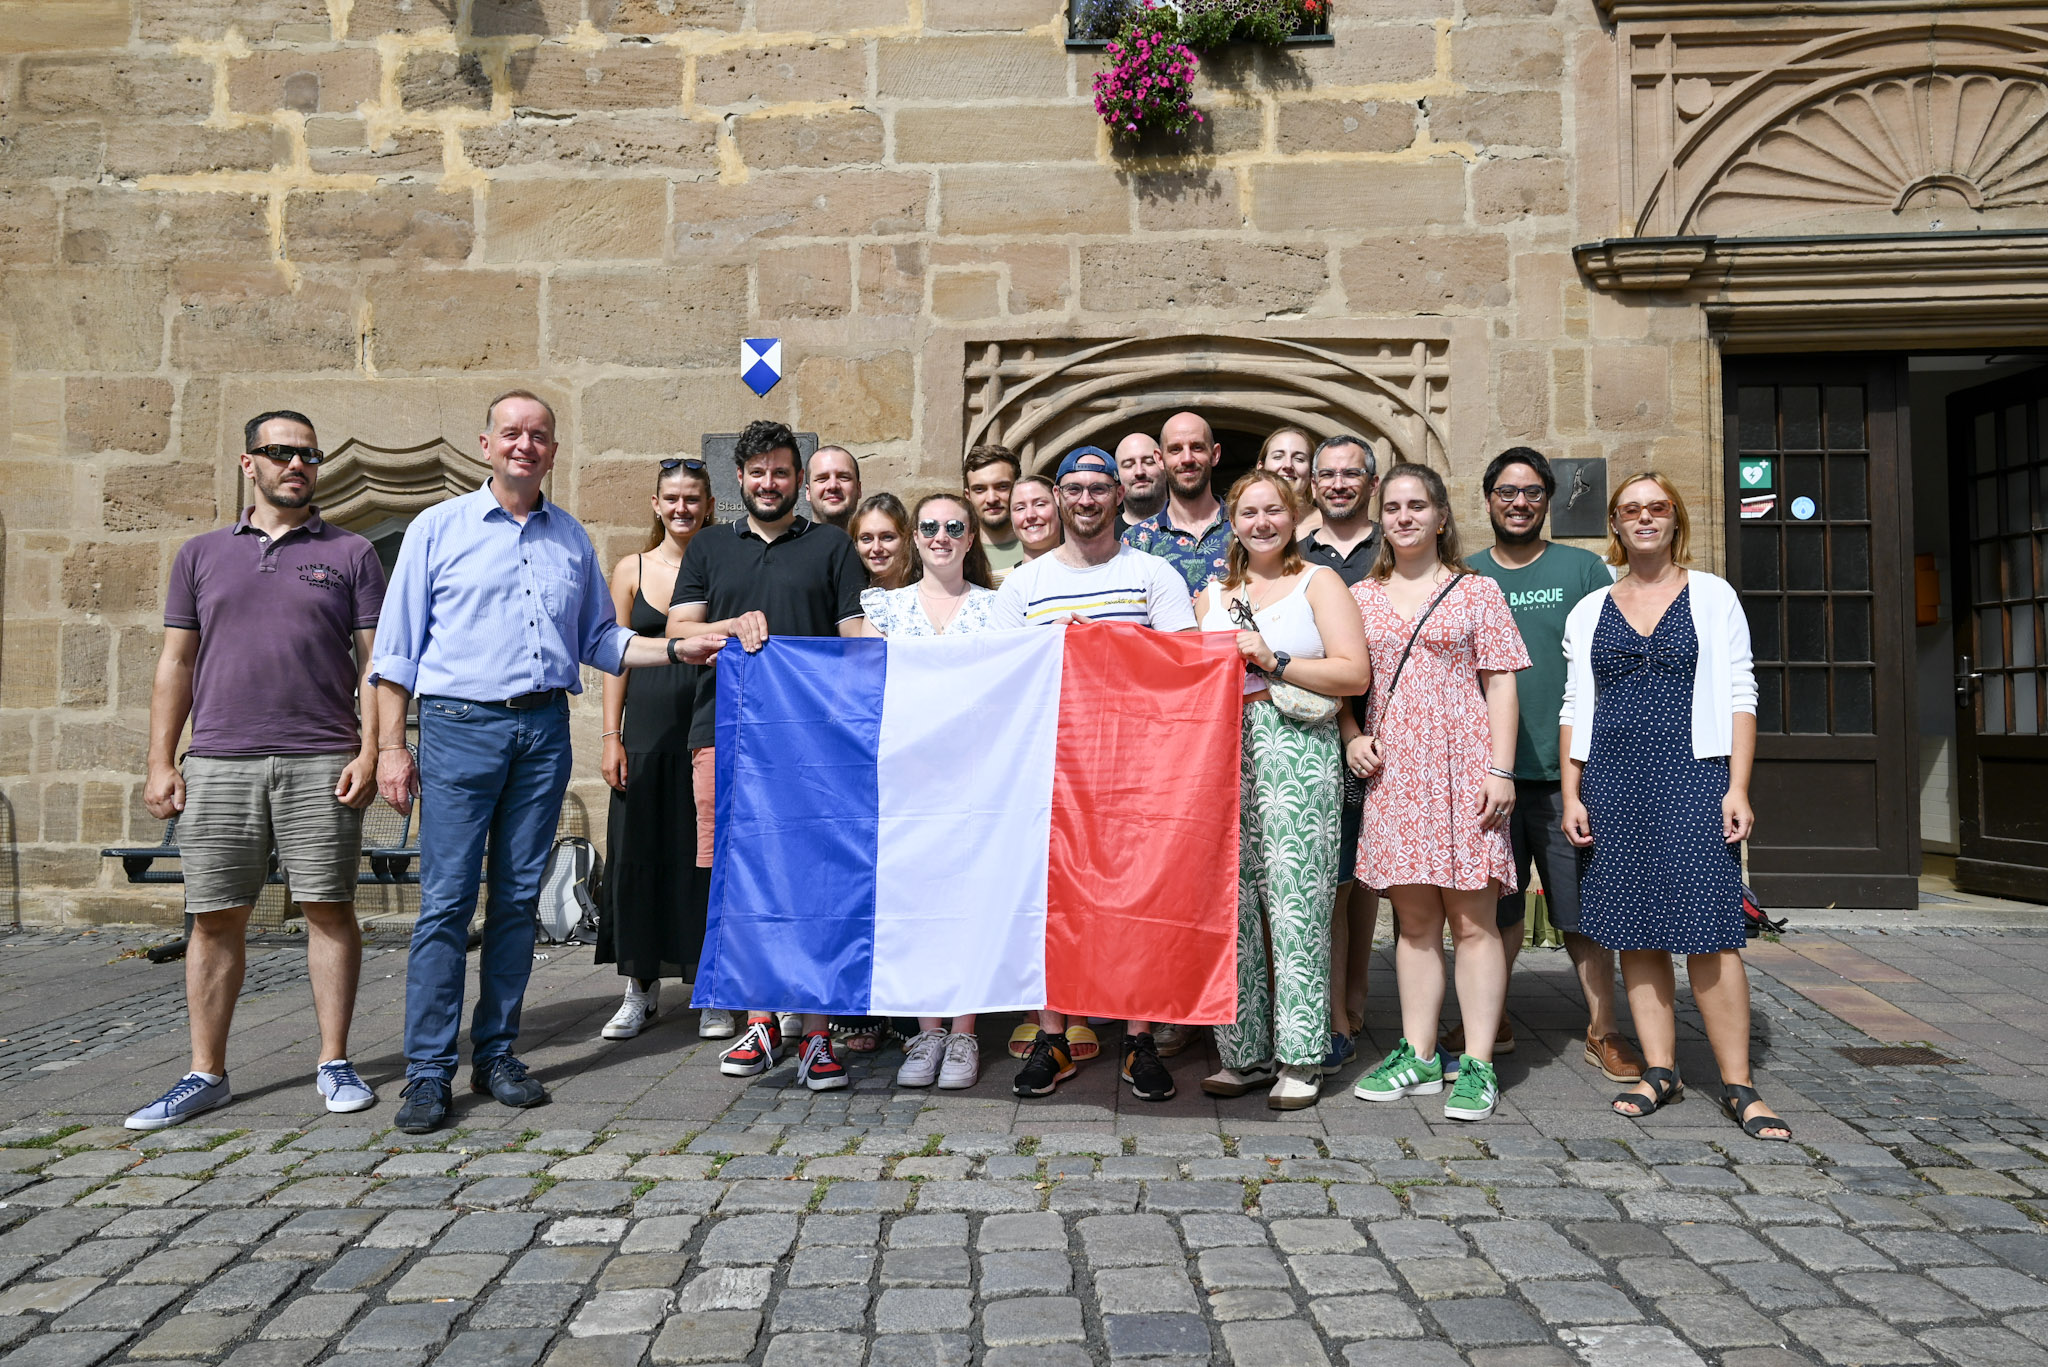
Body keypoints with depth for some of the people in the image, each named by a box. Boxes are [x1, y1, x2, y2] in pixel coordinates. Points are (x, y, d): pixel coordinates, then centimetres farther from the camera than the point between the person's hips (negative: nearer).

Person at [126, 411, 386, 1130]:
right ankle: (206, 1074, 16)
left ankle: (334, 1064, 11)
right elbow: (176, 663, 13)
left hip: (321, 765, -2)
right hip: (217, 765, 2)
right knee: (215, 917, 5)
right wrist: (161, 762, 6)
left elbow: (376, 660, 3)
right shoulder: (201, 554, 14)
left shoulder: (350, 553, 8)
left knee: (328, 908, 1)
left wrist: (369, 752, -7)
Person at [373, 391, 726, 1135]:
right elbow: (398, 648, 3)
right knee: (446, 901, -5)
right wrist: (392, 746, -3)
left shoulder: (573, 540, 14)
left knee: (519, 899, 7)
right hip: (461, 725, -3)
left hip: (544, 730, 3)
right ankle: (427, 1072, 2)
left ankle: (496, 1052, 18)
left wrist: (677, 650, 4)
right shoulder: (439, 528, 5)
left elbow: (599, 640, 18)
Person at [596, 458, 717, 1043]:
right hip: (647, 729, 2)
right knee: (637, 851, 4)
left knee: (703, 854, 0)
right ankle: (641, 989, 17)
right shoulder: (631, 570, 9)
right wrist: (612, 736, 2)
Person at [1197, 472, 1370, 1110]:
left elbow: (1355, 674, -3)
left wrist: (1273, 661, -9)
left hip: (1297, 755, -4)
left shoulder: (1319, 583, 7)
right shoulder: (1212, 595, 20)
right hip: (1223, 756, 4)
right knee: (1231, 907, 1)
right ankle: (1245, 1052, 10)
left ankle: (1299, 1058, 1)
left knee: (1295, 904, -7)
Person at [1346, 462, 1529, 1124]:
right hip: (1392, 772, 3)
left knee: (1472, 921, -1)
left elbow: (1500, 683, 0)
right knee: (1414, 921, 8)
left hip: (1463, 766, -3)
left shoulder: (1477, 591, 5)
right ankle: (1418, 1055, 17)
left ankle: (1477, 1064, 6)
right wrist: (1351, 736, -1)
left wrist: (1500, 769, -8)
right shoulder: (1360, 597, 13)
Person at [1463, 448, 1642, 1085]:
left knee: (1581, 903, 3)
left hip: (1565, 768, -1)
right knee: (1496, 904, 10)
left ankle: (1602, 1028, 17)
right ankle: (1490, 1021, 25)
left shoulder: (1583, 569, 5)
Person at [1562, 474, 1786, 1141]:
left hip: (1693, 776, -3)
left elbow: (1740, 697, 3)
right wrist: (1571, 795, 5)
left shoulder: (1713, 596, 7)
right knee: (1635, 931, 5)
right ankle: (1661, 1071, 15)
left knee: (1707, 932, -7)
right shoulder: (1589, 612, 13)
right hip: (1614, 785, 3)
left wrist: (1738, 787, -6)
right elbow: (1574, 708, 13)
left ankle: (1738, 1085, 3)